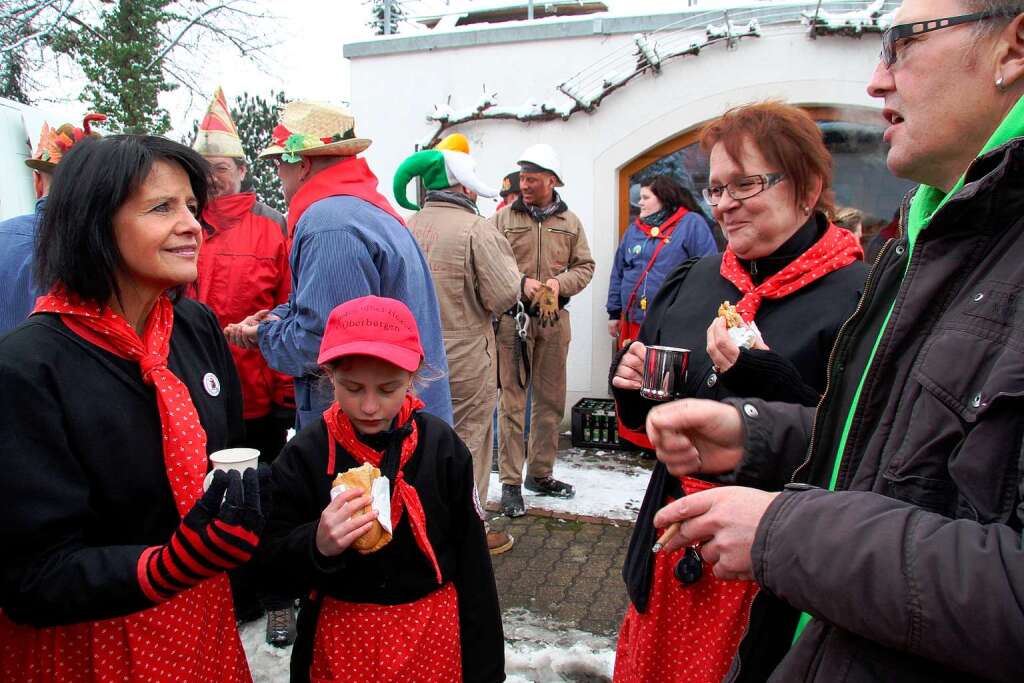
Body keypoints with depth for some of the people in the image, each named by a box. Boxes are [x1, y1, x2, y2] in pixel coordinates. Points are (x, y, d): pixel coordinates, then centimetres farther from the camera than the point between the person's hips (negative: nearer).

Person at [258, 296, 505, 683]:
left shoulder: (441, 445, -11)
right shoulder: (305, 454, -12)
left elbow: (472, 563, -5)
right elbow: (274, 561, -7)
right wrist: (316, 546, -29)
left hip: (433, 635, 0)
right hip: (340, 639, 0)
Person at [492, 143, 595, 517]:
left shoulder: (570, 222, 9)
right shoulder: (504, 217, 1)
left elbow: (584, 266, 10)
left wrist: (559, 282, -9)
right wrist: (520, 283, -16)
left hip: (555, 319, 4)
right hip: (513, 318, -3)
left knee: (550, 400, 11)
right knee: (512, 402, -3)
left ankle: (541, 473, 26)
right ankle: (511, 482, 6)